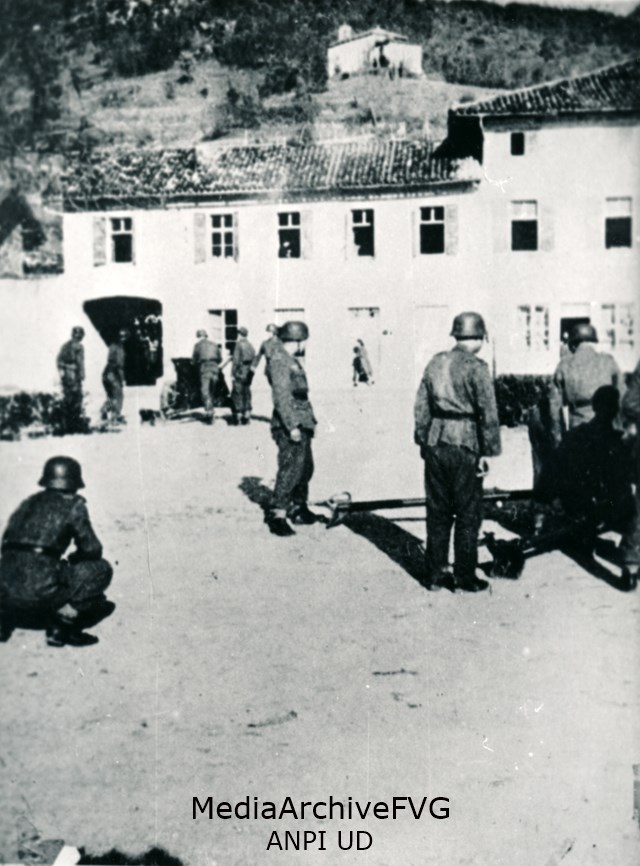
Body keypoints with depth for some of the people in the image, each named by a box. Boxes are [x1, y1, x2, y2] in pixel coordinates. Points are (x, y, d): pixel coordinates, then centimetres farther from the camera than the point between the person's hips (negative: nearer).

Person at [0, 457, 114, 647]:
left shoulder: (28, 502, 19)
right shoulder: (73, 505, 4)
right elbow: (92, 550, 5)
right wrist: (73, 559, 28)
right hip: (39, 593, -6)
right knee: (101, 568, 10)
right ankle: (64, 619, -9)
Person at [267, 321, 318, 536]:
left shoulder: (291, 360, 17)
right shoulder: (279, 360, -14)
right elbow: (281, 396, -21)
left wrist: (307, 421, 21)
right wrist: (292, 426, -25)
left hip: (302, 424, 10)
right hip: (289, 426, -10)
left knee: (305, 467, 16)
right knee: (290, 468, -11)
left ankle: (298, 508, 28)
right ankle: (276, 515, -7)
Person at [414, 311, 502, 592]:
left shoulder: (435, 362, 7)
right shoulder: (476, 367, -10)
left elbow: (421, 407, 10)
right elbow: (488, 413, -13)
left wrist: (424, 441, 17)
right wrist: (487, 452, -8)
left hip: (435, 445, 6)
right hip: (464, 446, -5)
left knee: (437, 512, 13)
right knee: (468, 514, 6)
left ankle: (434, 574, 19)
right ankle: (464, 577, 13)